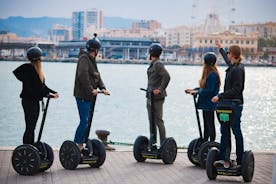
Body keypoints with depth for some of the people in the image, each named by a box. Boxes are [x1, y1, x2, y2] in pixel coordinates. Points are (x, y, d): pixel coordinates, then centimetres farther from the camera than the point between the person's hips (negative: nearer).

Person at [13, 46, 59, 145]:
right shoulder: (27, 69, -16)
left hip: (35, 101, 9)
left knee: (32, 127, 13)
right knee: (29, 127, -7)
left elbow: (42, 85, 16)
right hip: (28, 101, -9)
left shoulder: (37, 69, 11)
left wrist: (53, 92, 3)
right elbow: (29, 88, -22)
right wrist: (46, 93, -24)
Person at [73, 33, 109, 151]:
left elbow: (97, 75, 15)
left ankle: (81, 144, 18)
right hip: (82, 95, -10)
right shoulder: (84, 58, -13)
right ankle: (76, 145, -7)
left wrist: (102, 88, 0)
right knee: (84, 121, -11)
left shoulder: (91, 60, 18)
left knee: (86, 121, 12)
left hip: (88, 95, 10)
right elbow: (83, 75, -25)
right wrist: (91, 89, -25)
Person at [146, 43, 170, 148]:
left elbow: (167, 77, -23)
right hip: (150, 96, 10)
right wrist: (149, 90, 12)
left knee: (158, 120, -7)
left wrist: (160, 89, -23)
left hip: (157, 97, -10)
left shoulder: (158, 64, -13)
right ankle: (153, 142, 20)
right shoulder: (153, 64, 15)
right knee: (151, 120, 13)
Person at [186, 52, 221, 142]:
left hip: (209, 104, -10)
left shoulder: (212, 75, -20)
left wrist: (197, 92, -16)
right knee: (206, 125, 16)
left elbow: (209, 90, -22)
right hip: (205, 103, 10)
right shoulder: (208, 73, 11)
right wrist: (194, 89, 13)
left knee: (210, 125, -4)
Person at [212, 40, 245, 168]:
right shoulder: (233, 66, 10)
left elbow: (235, 90, -23)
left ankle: (240, 161, 3)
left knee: (236, 132, -3)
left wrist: (220, 96, -22)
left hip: (235, 105, -9)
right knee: (224, 131, 10)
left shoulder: (237, 70, -17)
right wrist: (220, 48, 49)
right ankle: (223, 158, 13)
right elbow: (227, 60, 36)